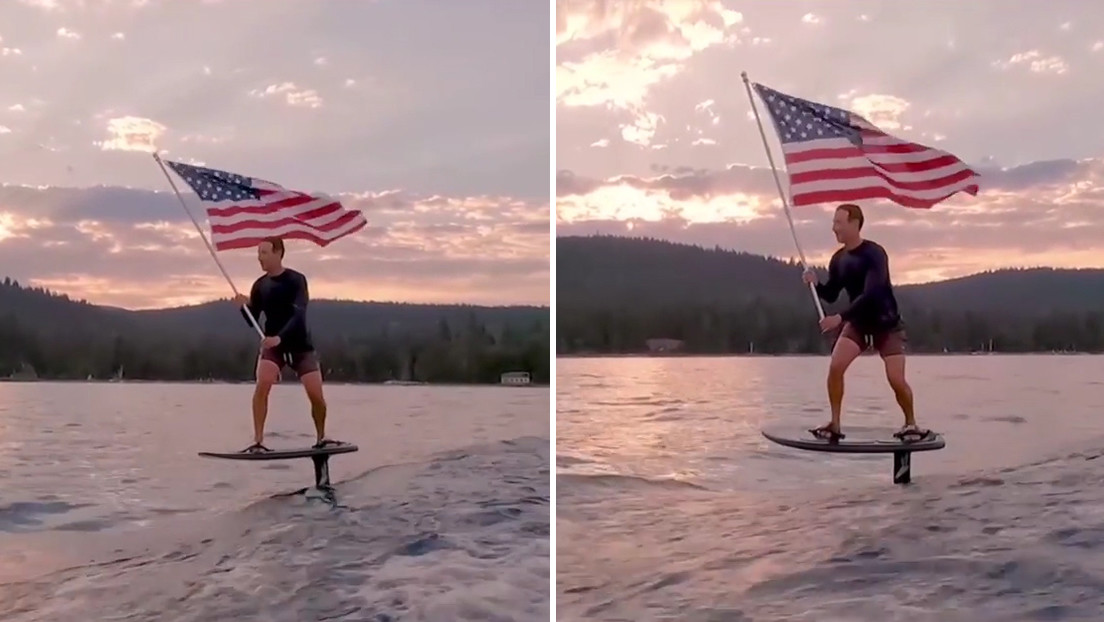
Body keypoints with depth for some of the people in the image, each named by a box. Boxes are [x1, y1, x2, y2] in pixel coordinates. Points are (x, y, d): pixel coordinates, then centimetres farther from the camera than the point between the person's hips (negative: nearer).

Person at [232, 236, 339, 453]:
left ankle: (321, 438, 16)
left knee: (316, 394, -9)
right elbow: (252, 321, 3)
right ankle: (258, 441, -18)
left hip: (300, 345, -2)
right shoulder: (260, 285, 2)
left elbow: (299, 314, -22)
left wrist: (280, 337, -36)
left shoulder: (296, 280, -10)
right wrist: (244, 306, -17)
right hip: (272, 345, 2)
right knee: (262, 384, -23)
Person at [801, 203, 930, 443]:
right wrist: (816, 283, -15)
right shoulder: (838, 259, -1)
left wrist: (840, 317, -35)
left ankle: (911, 423, 14)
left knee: (896, 380, -12)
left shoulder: (874, 254, -21)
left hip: (887, 323, -5)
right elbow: (831, 295, 6)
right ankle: (834, 424, -5)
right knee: (835, 367, -16)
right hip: (857, 323, 5)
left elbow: (871, 293, -30)